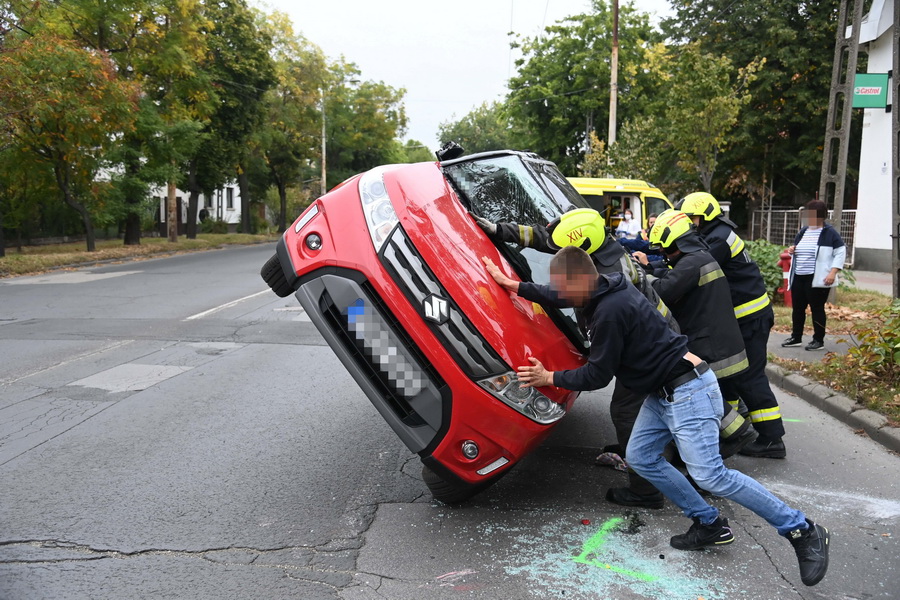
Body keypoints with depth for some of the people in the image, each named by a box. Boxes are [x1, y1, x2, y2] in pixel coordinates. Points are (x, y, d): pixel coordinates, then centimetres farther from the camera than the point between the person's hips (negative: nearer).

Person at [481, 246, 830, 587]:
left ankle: (803, 531, 1)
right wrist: (513, 285, 23)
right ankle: (709, 525, 17)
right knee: (641, 457, 10)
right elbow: (559, 297, 24)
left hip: (687, 391, -11)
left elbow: (597, 375, -16)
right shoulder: (606, 290, 6)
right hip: (663, 391, 11)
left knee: (709, 475, -13)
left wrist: (550, 378, -4)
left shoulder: (610, 311, -24)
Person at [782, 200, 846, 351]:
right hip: (798, 277, 7)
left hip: (817, 279, -7)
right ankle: (796, 337, 22)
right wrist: (792, 250, 2)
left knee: (817, 309, 0)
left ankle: (819, 340, 11)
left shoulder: (829, 232, -7)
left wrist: (833, 272, -17)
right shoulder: (803, 230, 13)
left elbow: (840, 252, -8)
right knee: (798, 308, 11)